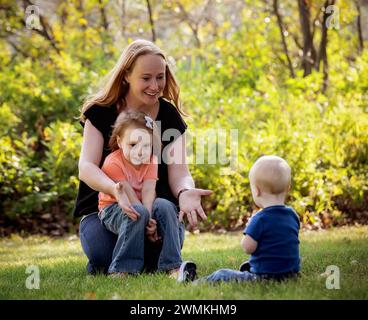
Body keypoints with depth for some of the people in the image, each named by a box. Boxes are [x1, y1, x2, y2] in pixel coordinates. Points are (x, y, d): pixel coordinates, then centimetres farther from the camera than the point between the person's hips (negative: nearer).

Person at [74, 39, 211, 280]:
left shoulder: (170, 116, 3)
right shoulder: (101, 112, -2)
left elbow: (179, 171, -6)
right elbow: (86, 167, -14)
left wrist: (185, 192, -33)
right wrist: (115, 190, -38)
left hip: (156, 208, 0)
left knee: (164, 208, -36)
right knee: (105, 260, -29)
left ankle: (173, 268, -15)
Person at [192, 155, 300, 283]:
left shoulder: (260, 219, -18)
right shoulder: (293, 215, 5)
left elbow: (248, 247, -17)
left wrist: (249, 228, 2)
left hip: (266, 276, -8)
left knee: (221, 275, -1)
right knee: (247, 266, 36)